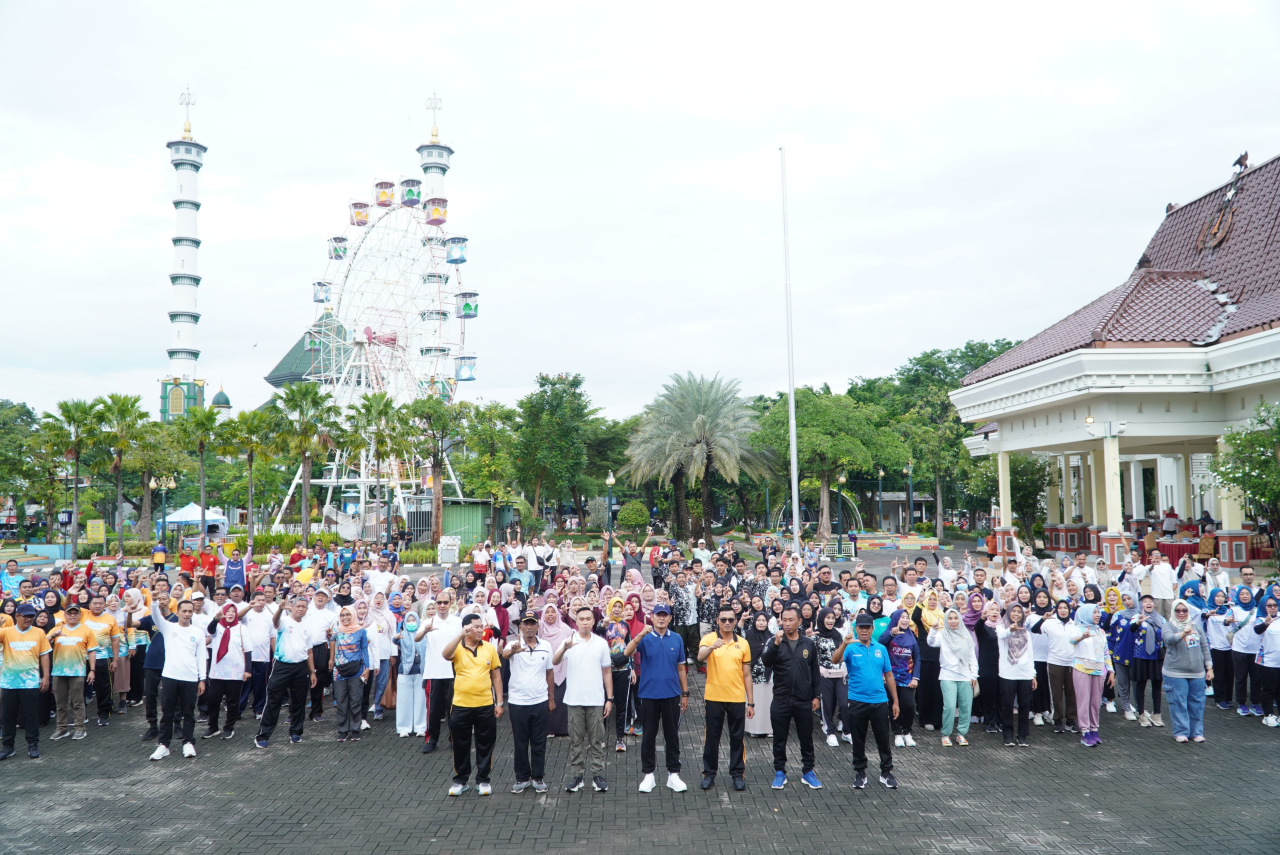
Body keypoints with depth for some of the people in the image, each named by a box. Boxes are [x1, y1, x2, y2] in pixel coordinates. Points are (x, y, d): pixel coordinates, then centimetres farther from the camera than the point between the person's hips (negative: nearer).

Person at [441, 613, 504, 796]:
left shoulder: (490, 647, 1)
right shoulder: (458, 647, -4)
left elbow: (496, 676, 6)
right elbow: (445, 654, -28)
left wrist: (499, 703, 3)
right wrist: (461, 634, -34)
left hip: (485, 705, 1)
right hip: (461, 705, -1)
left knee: (485, 745, 9)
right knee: (460, 746, 10)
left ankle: (483, 780, 22)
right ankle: (460, 780, 24)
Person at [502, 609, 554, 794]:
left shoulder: (546, 646, 2)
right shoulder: (514, 645, -9)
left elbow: (550, 673, 10)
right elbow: (504, 654, -33)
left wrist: (552, 698, 9)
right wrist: (513, 650, -57)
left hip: (540, 701, 2)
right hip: (518, 702, -2)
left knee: (539, 742, 9)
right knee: (520, 742, 8)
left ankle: (538, 777, 20)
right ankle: (522, 778, 20)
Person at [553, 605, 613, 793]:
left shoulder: (601, 643, 4)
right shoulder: (569, 641, -1)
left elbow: (607, 672, 8)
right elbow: (554, 662, -18)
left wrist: (609, 698, 3)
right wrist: (564, 648, -39)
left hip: (596, 700, 1)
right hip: (574, 699, -1)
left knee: (597, 739, 5)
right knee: (576, 739, 7)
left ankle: (598, 775, 13)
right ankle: (577, 776, 15)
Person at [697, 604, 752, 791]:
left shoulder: (743, 643, 3)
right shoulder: (709, 639, -4)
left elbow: (747, 675, 7)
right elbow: (700, 658, -26)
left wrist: (751, 702, 5)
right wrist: (712, 646, -47)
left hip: (737, 699, 2)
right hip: (714, 698, -2)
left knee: (737, 737, 8)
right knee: (712, 736, 8)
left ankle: (738, 773, 20)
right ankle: (709, 773, 20)